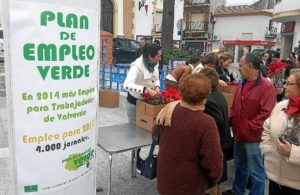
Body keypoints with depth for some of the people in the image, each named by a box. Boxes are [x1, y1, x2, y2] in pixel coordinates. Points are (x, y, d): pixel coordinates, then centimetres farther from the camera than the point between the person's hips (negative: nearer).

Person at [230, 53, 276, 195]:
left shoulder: (267, 87, -16)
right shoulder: (242, 84, 9)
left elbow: (266, 113, -21)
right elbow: (234, 107, 16)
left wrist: (249, 127, -19)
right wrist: (231, 120, 2)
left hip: (253, 137, -8)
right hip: (239, 135, 8)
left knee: (255, 172, 7)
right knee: (240, 167, 24)